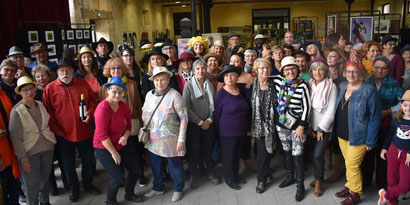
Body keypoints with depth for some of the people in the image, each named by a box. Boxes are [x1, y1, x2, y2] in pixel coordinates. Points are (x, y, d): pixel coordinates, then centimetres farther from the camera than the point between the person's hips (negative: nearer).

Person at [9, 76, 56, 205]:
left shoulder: (41, 105, 2)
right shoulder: (16, 111, -14)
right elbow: (15, 137, -13)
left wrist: (51, 140, 11)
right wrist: (22, 157, -15)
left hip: (47, 147, 5)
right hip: (29, 152, -5)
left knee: (45, 177, 18)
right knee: (32, 183, 3)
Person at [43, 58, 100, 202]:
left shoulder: (82, 83, 1)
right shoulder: (50, 88, -5)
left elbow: (93, 100, 8)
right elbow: (48, 112, -4)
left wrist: (90, 112, -10)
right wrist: (56, 130, -9)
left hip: (85, 132, 2)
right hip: (64, 135, -2)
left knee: (88, 160, 16)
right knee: (68, 164, 12)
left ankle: (88, 184, 39)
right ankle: (74, 188, 34)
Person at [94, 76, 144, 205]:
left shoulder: (124, 106, -1)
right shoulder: (102, 108, -23)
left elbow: (128, 125, 9)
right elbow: (102, 135, -23)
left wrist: (125, 137, -13)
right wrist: (114, 153, -17)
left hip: (122, 145, 7)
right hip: (105, 148, -7)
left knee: (136, 171, 12)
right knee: (118, 179, -6)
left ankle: (129, 194, 40)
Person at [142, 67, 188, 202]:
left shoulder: (174, 95, -13)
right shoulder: (149, 94, 4)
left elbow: (184, 118, -12)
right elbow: (144, 114, 16)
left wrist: (181, 139, -14)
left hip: (170, 139, -5)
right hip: (152, 139, 5)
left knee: (175, 165, 9)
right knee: (155, 164, 18)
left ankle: (178, 189, 32)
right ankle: (158, 188, 41)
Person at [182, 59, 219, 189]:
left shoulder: (210, 85, 7)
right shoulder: (189, 86, -5)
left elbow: (213, 104, 7)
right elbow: (186, 107, -10)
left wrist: (210, 120, -7)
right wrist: (200, 122, -11)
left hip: (208, 124, 3)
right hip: (193, 124, -3)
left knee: (208, 148, 10)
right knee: (193, 149, 5)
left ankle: (209, 172, 29)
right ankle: (194, 176, 22)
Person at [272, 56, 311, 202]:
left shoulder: (303, 85, -12)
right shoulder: (278, 80, -1)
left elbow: (306, 107, -11)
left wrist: (301, 126, -13)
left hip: (297, 124, -4)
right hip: (282, 124, 4)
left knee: (297, 155, -2)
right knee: (286, 151, 18)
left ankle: (300, 185, 14)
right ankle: (290, 177, 38)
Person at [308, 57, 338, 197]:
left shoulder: (331, 87, -11)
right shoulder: (309, 85, 3)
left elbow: (331, 110, -12)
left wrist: (321, 128, -10)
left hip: (324, 127, -4)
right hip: (311, 126, 4)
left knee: (318, 154, -8)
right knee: (314, 153, 8)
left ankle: (319, 182, 13)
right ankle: (317, 177, 29)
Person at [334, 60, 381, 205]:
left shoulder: (369, 91, -14)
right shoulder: (342, 87, 3)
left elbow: (375, 117, -13)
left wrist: (370, 141, -13)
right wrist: (337, 130, 9)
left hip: (357, 136, -5)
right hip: (342, 134, 5)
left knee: (352, 164, 2)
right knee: (348, 163, 18)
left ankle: (355, 193, 21)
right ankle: (349, 186, 35)